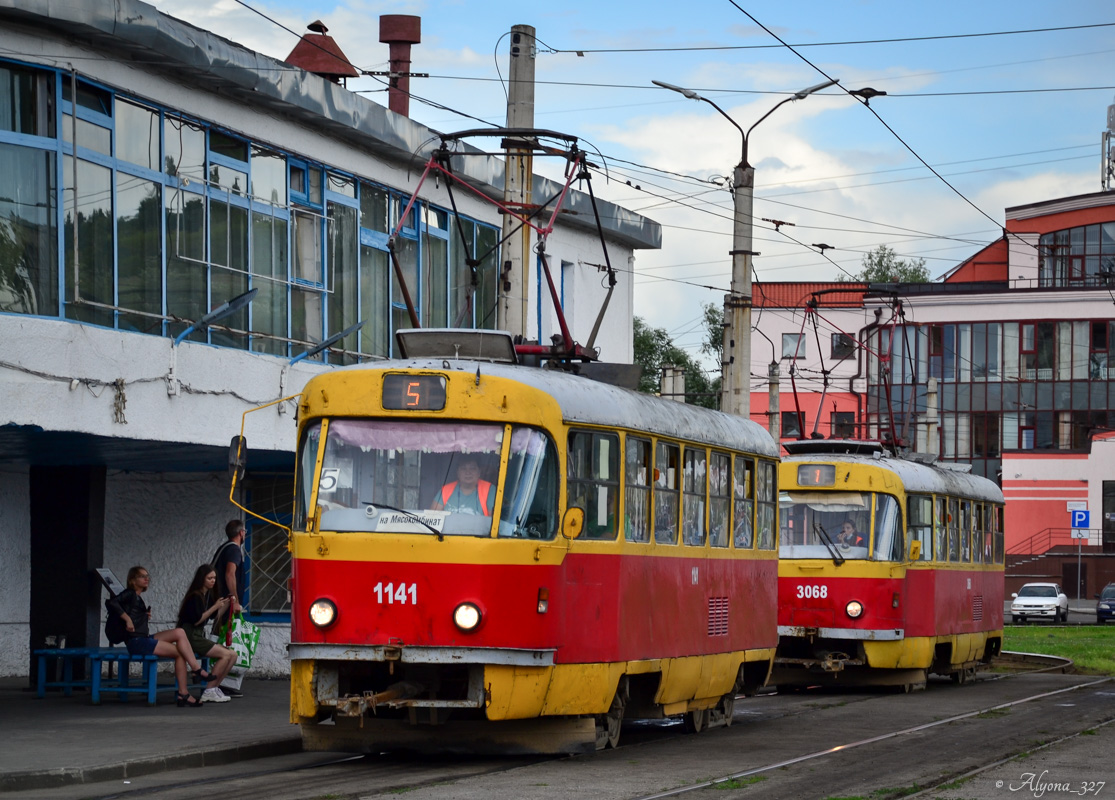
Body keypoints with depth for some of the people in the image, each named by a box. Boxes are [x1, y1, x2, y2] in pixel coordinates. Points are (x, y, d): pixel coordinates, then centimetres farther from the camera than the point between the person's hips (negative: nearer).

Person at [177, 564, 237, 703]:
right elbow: (196, 620, -19)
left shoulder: (208, 595, 13)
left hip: (200, 636, 9)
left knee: (232, 655, -1)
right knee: (226, 655, -20)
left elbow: (215, 615, 16)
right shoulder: (195, 596, -13)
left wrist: (226, 604, 2)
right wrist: (215, 607, -18)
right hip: (191, 637, -9)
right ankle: (209, 692, -17)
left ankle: (214, 688, -1)